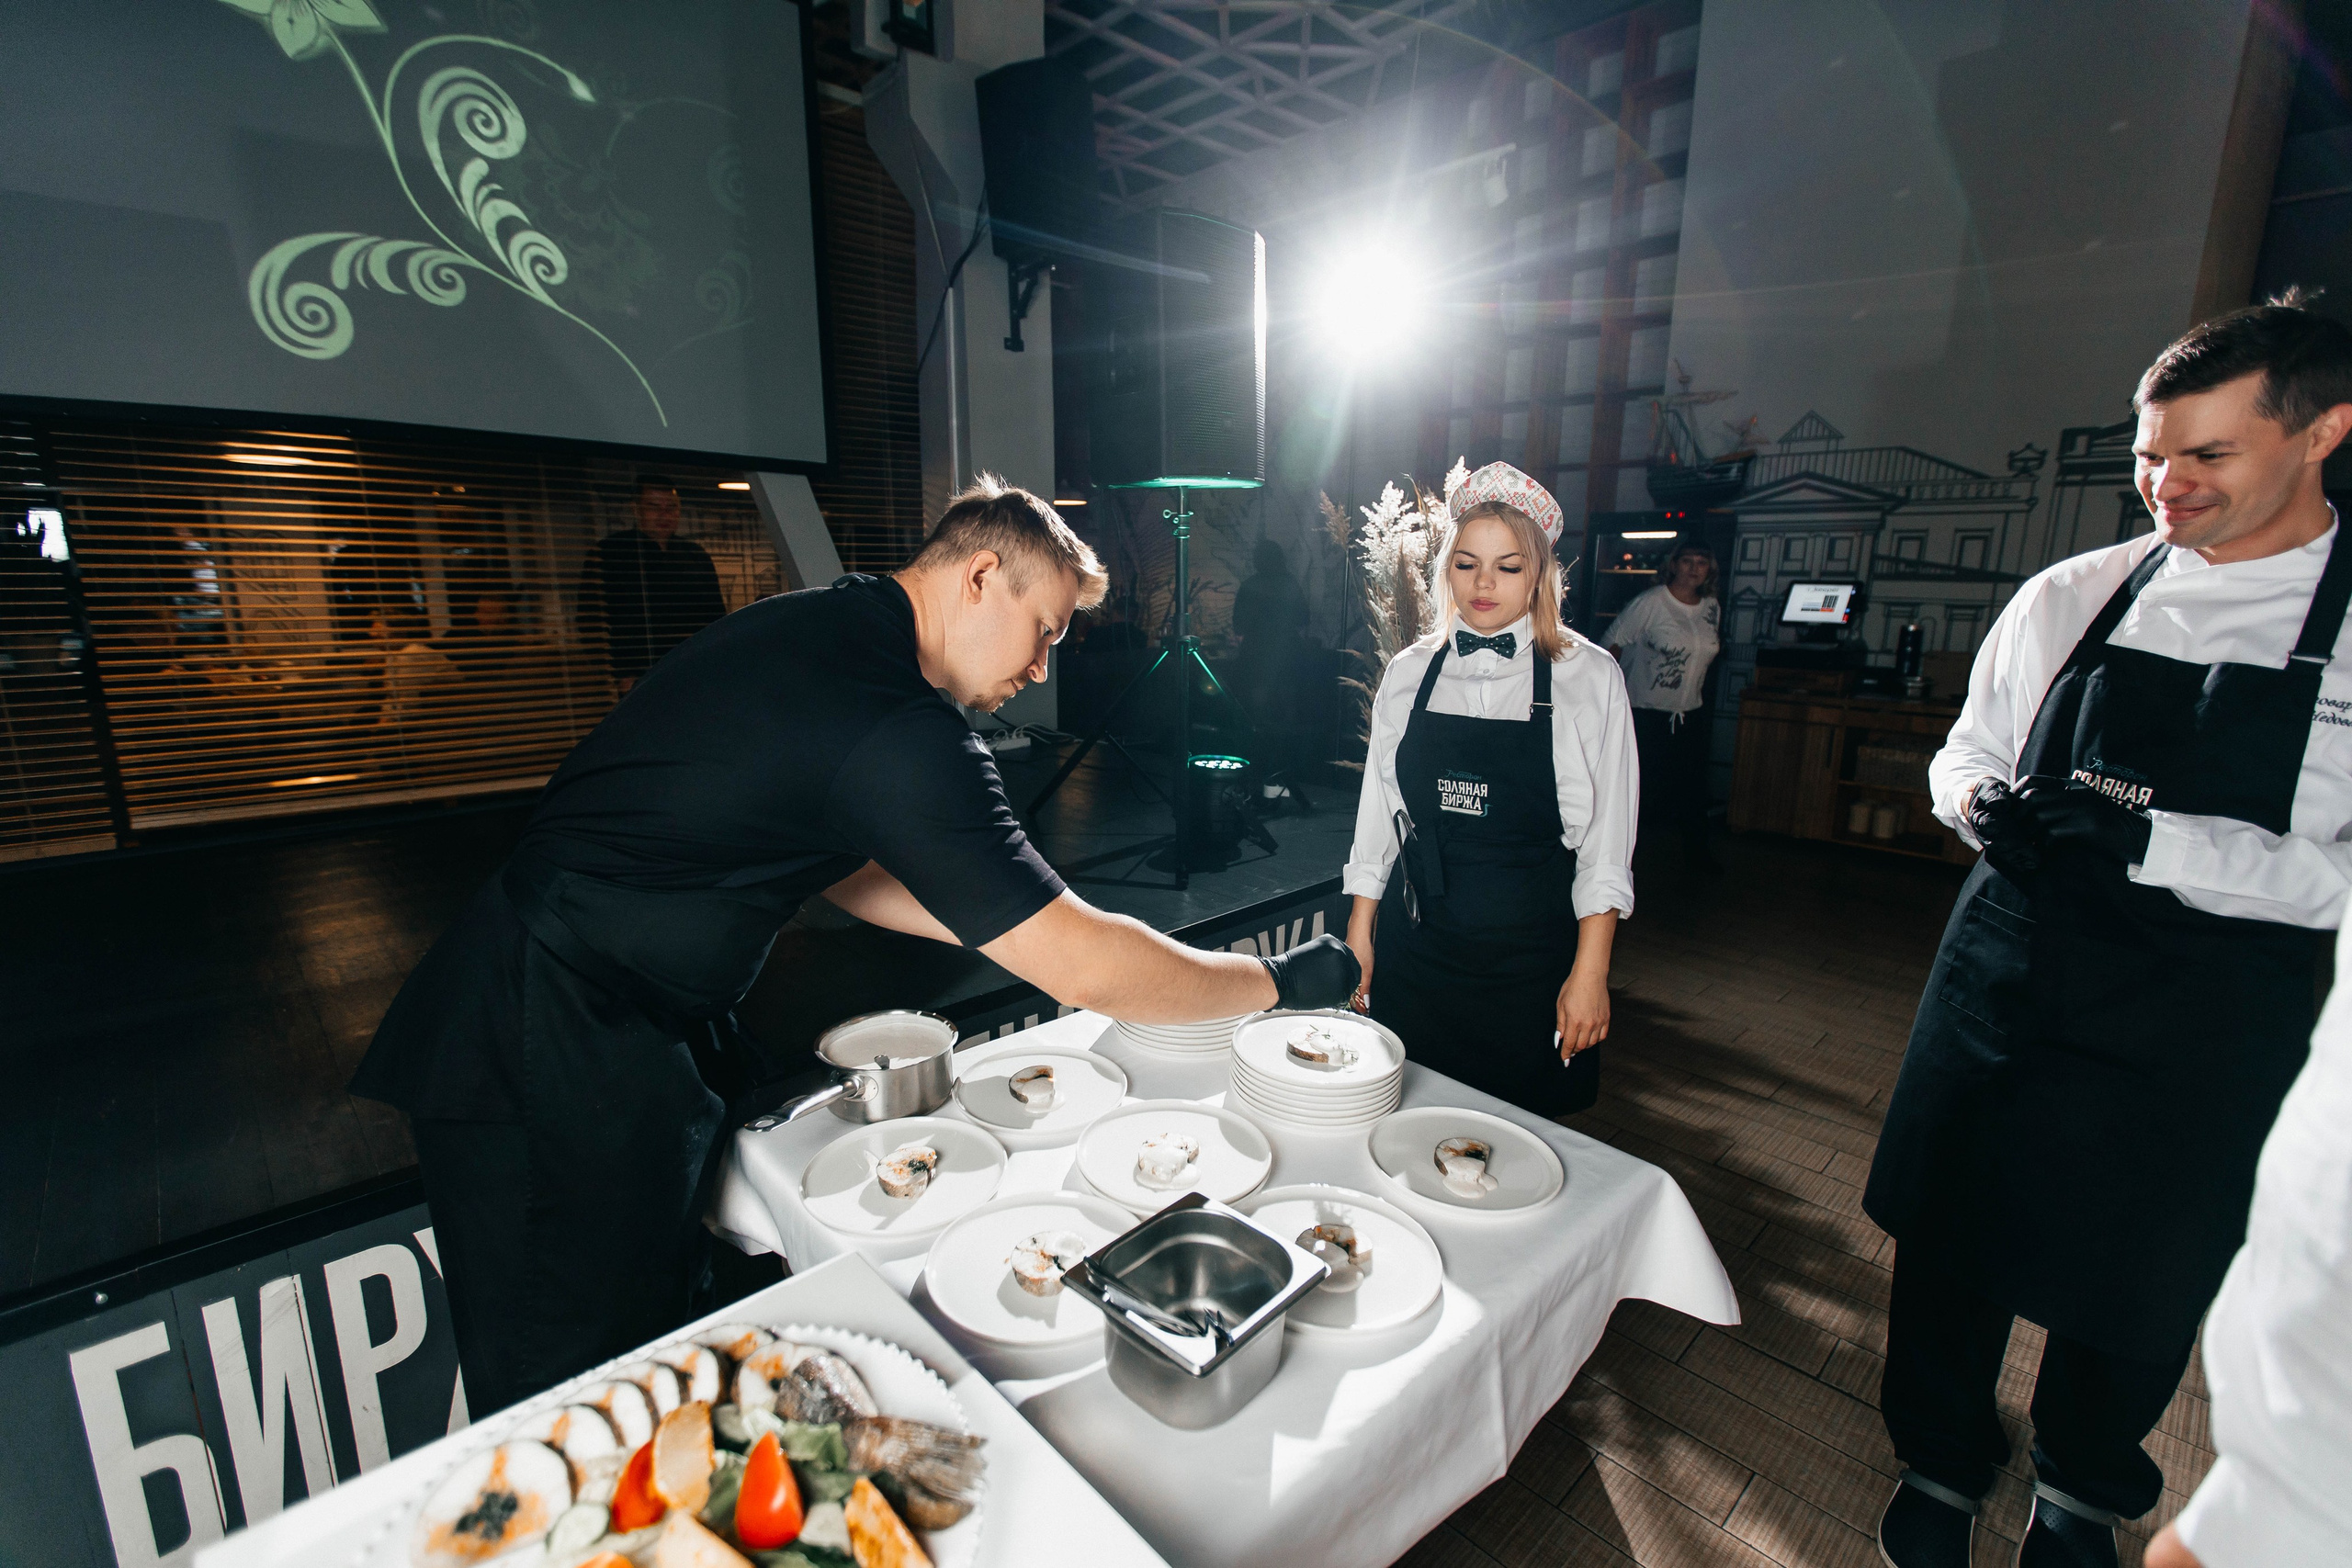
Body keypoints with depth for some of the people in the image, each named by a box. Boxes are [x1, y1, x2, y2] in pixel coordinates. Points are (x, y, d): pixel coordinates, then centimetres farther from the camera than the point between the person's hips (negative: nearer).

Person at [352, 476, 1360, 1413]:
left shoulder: (813, 634, 5)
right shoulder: (894, 725, -25)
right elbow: (1082, 969, -23)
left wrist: (1042, 927, 10)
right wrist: (1285, 981, -8)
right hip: (558, 1070, -10)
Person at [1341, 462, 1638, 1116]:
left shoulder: (1588, 677, -4)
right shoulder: (1409, 672, 3)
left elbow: (1606, 844, -4)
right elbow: (1377, 814, 8)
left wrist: (1590, 972, -8)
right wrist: (1359, 935, 7)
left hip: (1529, 959, -2)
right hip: (1414, 950, 2)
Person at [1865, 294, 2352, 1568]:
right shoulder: (2068, 597, 1)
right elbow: (1962, 757, 9)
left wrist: (2148, 841, -24)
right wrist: (1983, 806, -12)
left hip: (2197, 1024, -2)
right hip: (2004, 972, 2)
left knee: (2137, 1286, 17)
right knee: (1949, 1236, 14)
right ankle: (1940, 1464, 42)